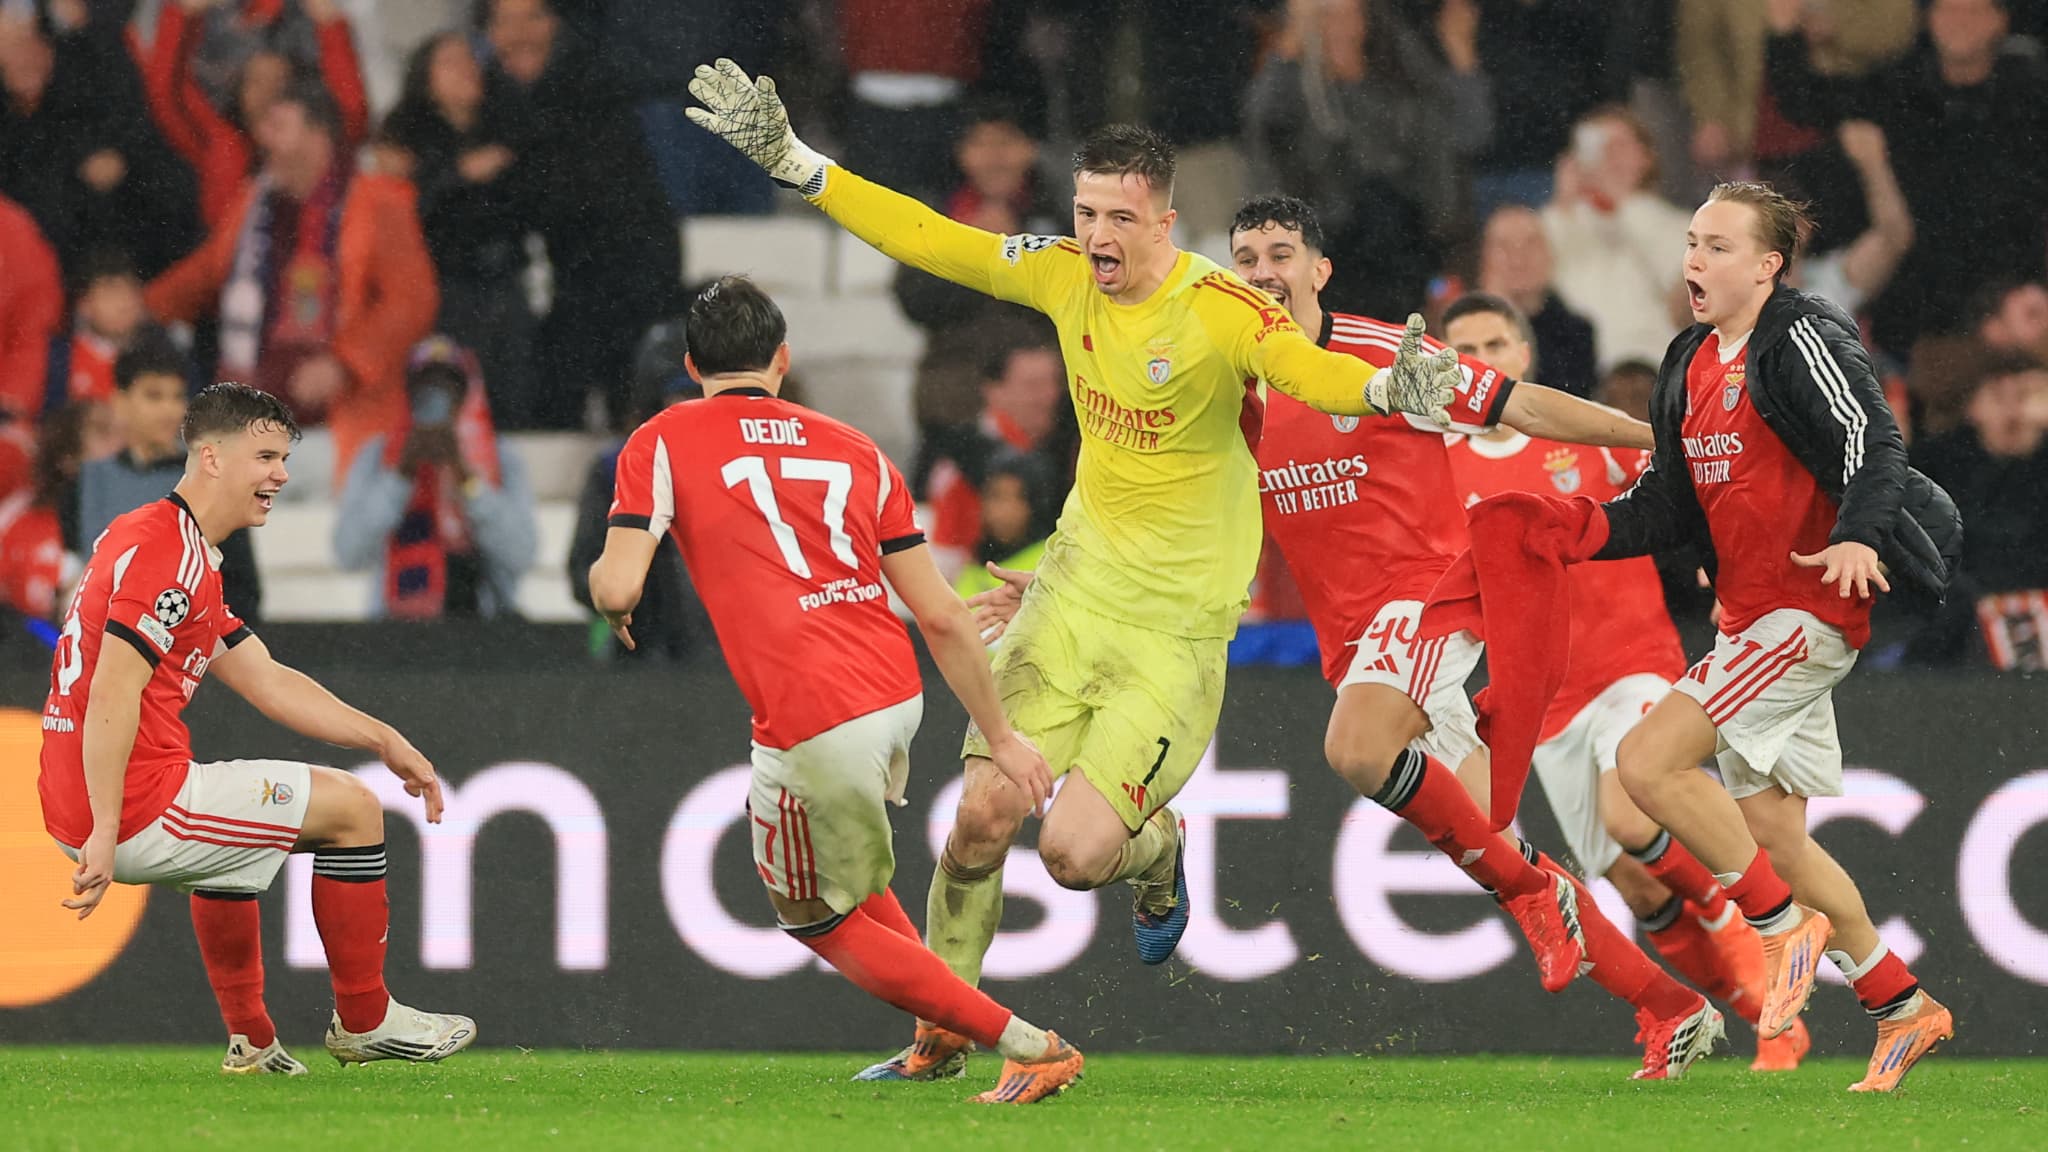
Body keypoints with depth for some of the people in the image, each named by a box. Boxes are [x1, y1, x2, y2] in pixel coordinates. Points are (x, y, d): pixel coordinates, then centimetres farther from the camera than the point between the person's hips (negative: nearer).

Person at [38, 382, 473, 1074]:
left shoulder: (183, 552, 19)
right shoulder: (168, 553, -15)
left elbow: (266, 681, 22)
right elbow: (112, 697, -24)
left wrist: (385, 741, 18)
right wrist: (104, 834, -28)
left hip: (77, 809, 11)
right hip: (138, 810, -11)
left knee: (229, 839, 40)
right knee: (351, 807, 3)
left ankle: (250, 1041, 40)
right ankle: (363, 1022, 15)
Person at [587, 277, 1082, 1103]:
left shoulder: (663, 444, 2)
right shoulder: (854, 449, 14)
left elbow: (617, 585, -9)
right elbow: (941, 616, 11)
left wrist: (609, 593, 16)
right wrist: (1001, 735, 18)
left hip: (812, 722, -6)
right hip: (896, 694, 6)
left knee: (821, 922, 13)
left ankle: (1031, 1049, 6)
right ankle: (940, 1038, 30)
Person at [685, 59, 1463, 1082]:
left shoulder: (1222, 310, -21)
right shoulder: (1064, 276, -3)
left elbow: (1304, 370, -38)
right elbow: (926, 238, 5)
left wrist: (1386, 388, -60)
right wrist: (792, 162, 3)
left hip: (1178, 628, -5)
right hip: (1078, 587, 5)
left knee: (1074, 854, -12)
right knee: (983, 817, -2)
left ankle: (1155, 851, 25)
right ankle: (941, 1030, 18)